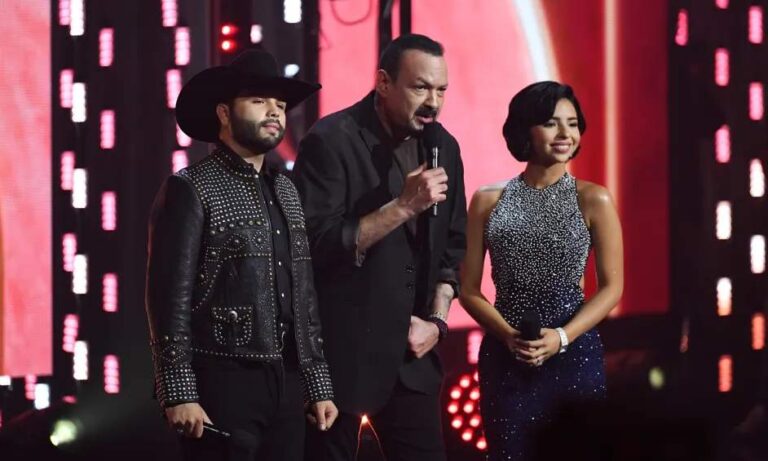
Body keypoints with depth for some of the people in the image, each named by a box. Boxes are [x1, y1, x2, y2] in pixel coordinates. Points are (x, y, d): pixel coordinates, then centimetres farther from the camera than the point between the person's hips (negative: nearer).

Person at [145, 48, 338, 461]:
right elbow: (170, 298, -10)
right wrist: (179, 394, -16)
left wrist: (318, 384, 14)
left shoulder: (285, 191, 16)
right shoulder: (190, 190, -5)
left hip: (287, 385, 7)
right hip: (223, 384, -6)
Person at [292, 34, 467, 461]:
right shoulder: (330, 142, -13)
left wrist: (437, 319, 2)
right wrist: (403, 206, -23)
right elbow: (319, 247, -19)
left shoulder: (443, 146, 7)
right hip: (343, 351, -5)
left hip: (411, 353, 5)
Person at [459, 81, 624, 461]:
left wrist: (561, 337, -15)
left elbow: (611, 287, -2)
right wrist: (509, 335, -13)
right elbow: (469, 290, 4)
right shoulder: (489, 201, 3)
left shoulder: (593, 201, -1)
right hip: (503, 357, 1)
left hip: (574, 354, -1)